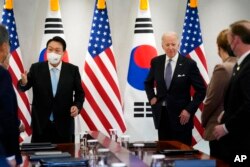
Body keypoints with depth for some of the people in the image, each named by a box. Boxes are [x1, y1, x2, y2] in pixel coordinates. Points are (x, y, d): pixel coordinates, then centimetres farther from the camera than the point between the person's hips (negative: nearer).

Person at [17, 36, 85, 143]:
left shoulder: (72, 70, 0)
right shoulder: (36, 68, 0)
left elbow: (79, 93, 7)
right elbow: (23, 88, -4)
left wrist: (77, 106, -13)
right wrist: (23, 83, -28)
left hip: (64, 123, 0)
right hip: (41, 123, 0)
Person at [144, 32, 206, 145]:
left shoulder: (189, 64, -7)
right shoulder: (156, 62, 4)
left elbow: (201, 90, -3)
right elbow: (148, 83, 22)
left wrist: (189, 110, -10)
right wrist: (151, 97, 6)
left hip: (181, 116, -3)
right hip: (161, 115, 3)